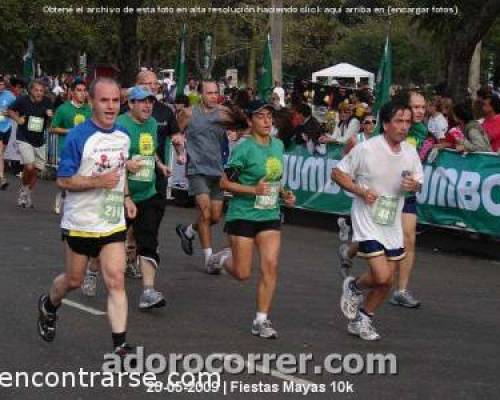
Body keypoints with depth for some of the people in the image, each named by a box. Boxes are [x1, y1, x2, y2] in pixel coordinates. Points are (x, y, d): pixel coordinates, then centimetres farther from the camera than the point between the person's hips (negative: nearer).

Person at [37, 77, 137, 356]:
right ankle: (49, 306, 46)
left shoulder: (123, 137, 4)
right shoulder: (78, 137, -15)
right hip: (80, 224, -3)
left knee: (116, 281, -8)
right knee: (74, 281, 14)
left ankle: (120, 344, -7)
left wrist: (126, 197, 9)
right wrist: (97, 181, -27)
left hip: (114, 223, 4)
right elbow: (63, 180, -15)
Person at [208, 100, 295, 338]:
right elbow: (225, 183, -13)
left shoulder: (278, 145, 7)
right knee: (243, 273, 0)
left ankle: (261, 321, 4)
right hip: (243, 215, -5)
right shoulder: (244, 149, -14)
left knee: (270, 267, -7)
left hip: (270, 215, 5)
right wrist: (254, 190, -24)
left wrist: (283, 193, 5)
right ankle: (223, 258, 36)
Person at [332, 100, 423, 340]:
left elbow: (418, 183, 14)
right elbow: (337, 173, -6)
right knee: (381, 276, -17)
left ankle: (361, 320, 29)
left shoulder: (410, 153, 1)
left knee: (387, 281, 8)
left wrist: (413, 186, -11)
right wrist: (361, 191, -20)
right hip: (368, 221, -6)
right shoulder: (366, 149, -15)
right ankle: (354, 287, 16)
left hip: (392, 224, 6)